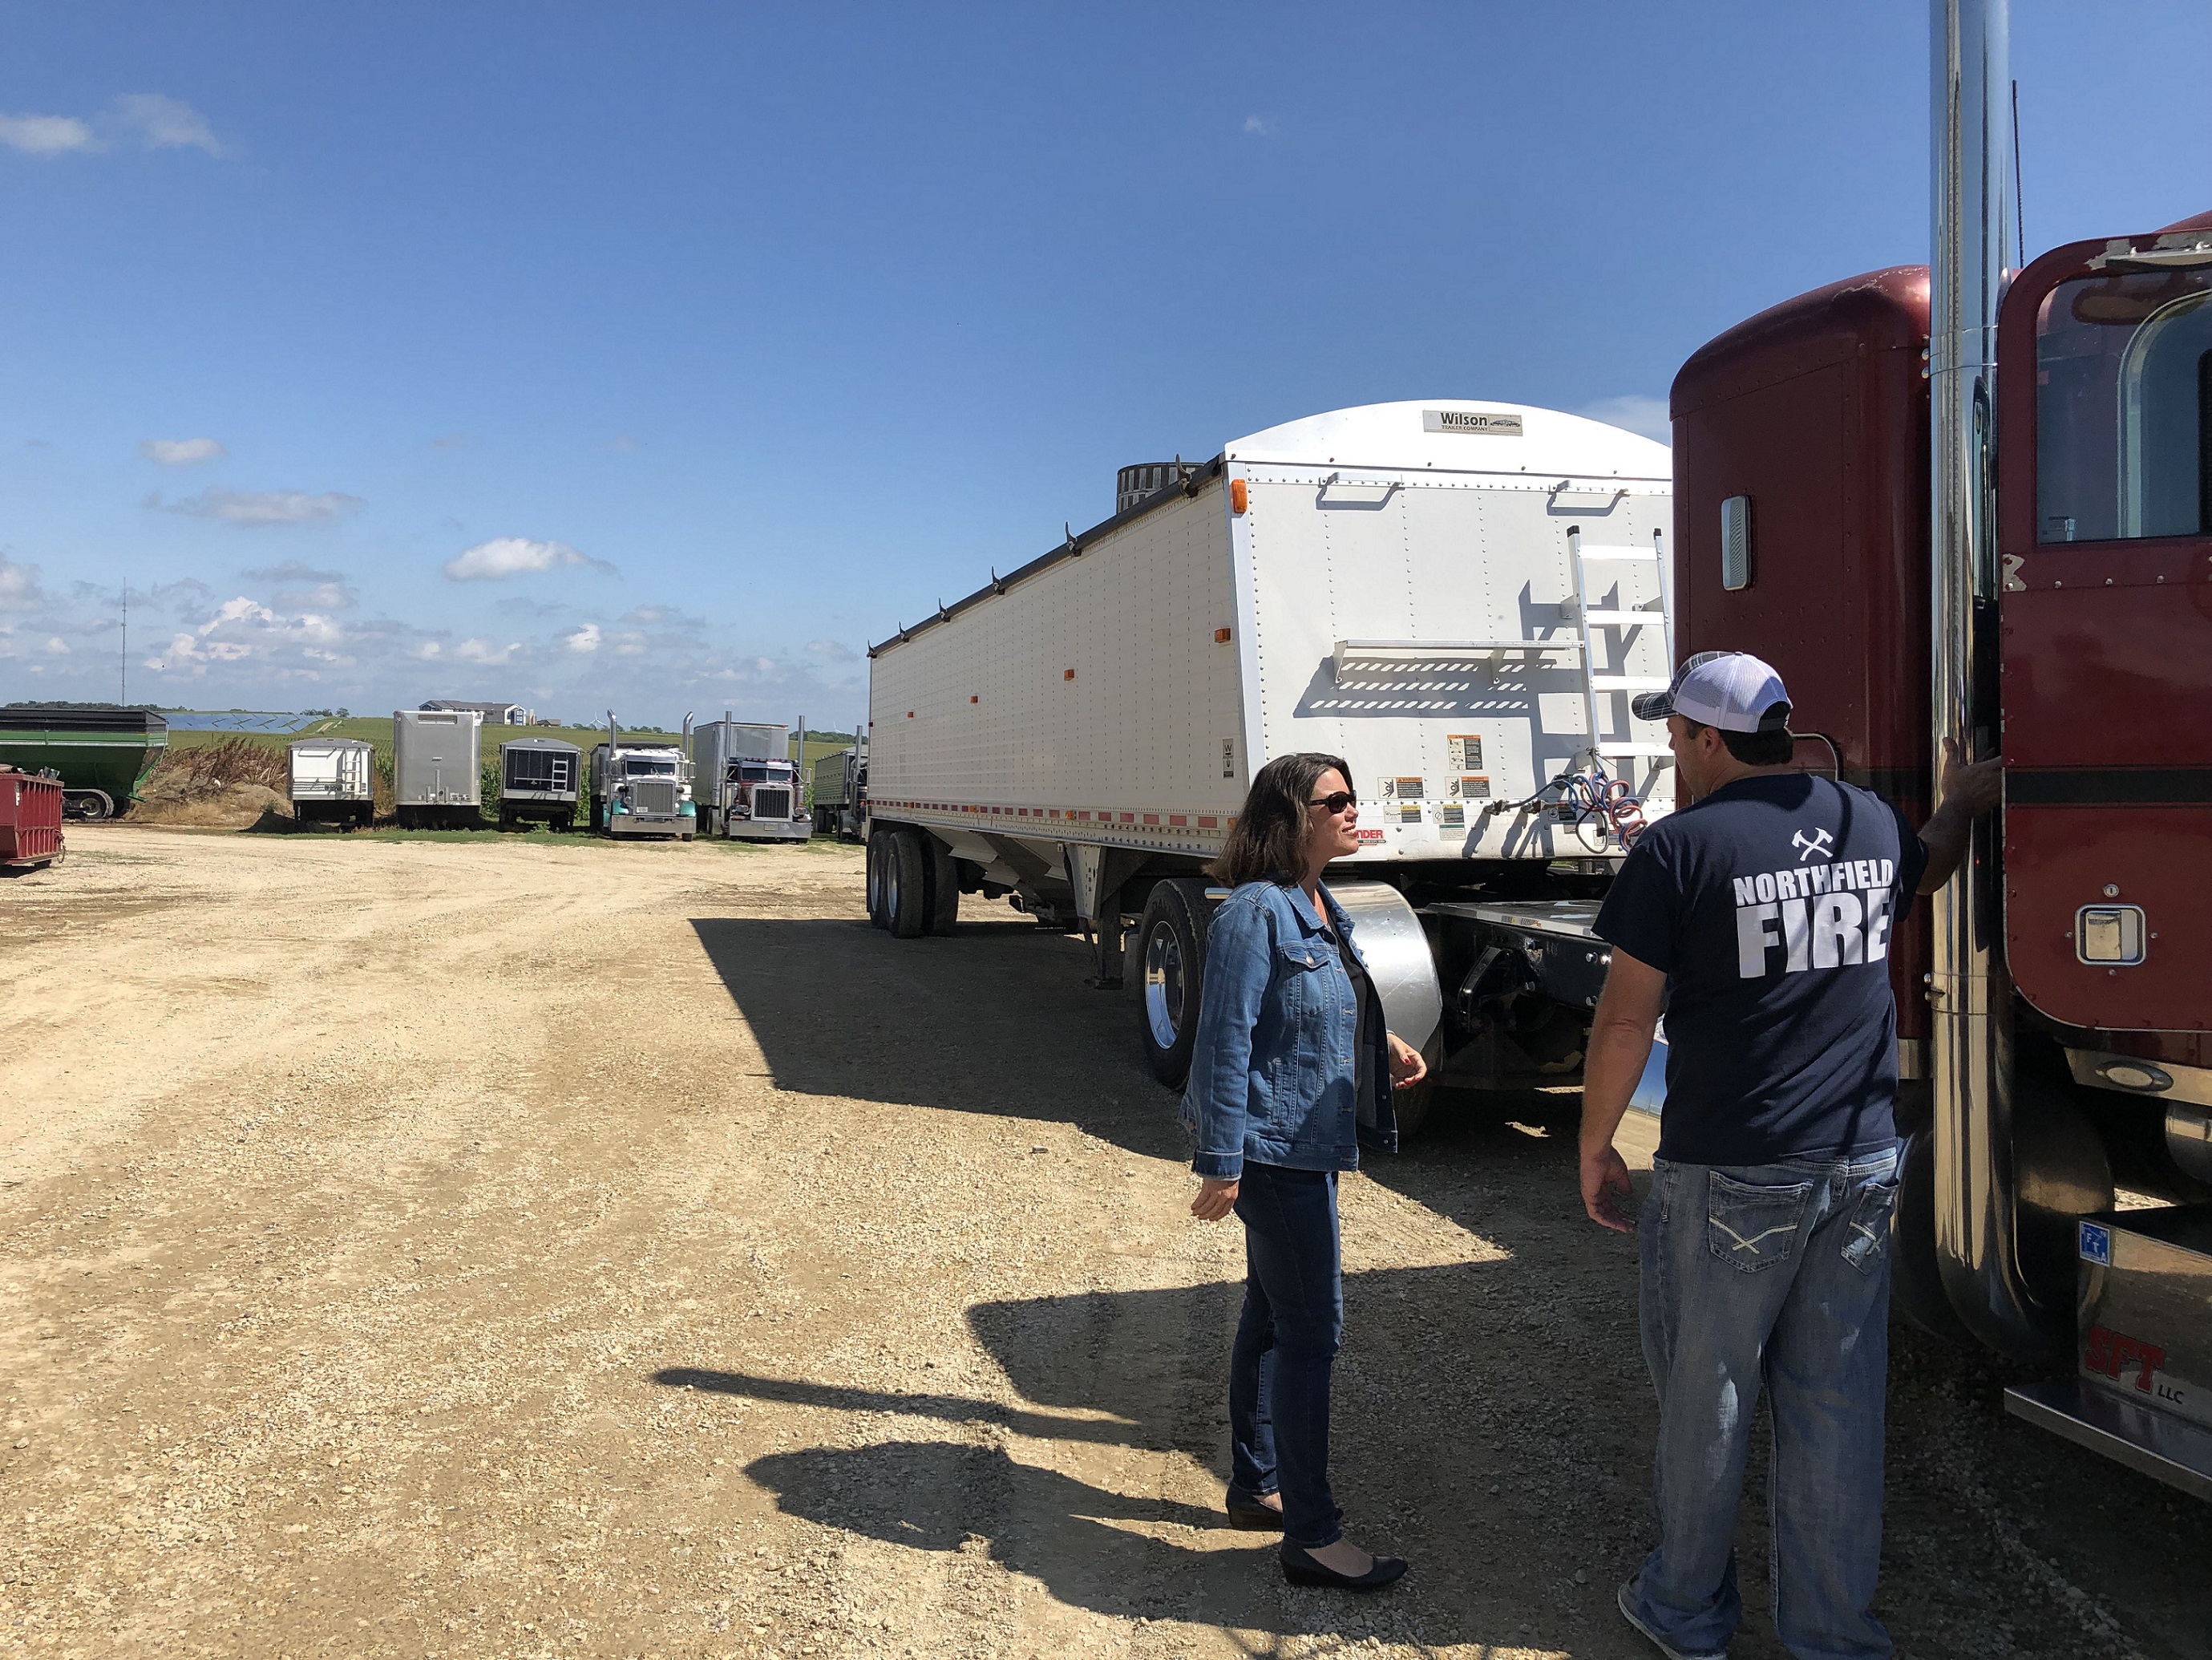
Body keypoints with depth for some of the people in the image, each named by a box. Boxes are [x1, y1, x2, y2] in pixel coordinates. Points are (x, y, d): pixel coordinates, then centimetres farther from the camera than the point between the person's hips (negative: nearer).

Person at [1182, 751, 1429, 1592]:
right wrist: (1221, 1165, -21)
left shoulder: (1322, 908, 10)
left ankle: (1255, 1484, 34)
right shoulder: (1255, 913, -19)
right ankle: (1311, 1536, 6)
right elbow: (1226, 1042, -21)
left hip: (1307, 1145, 10)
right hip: (1275, 1147, -10)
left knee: (1272, 1313, 19)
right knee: (1311, 1327, -5)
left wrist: (1385, 1042, 10)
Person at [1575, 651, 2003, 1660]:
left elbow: (1626, 1020, -12)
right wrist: (1963, 807, 50)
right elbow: (1926, 871, 30)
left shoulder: (1681, 848, -13)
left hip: (1731, 1178, -5)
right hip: (1862, 1167, 5)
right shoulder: (1871, 822, 4)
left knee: (1706, 1400, 11)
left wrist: (1594, 1146, 0)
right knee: (1839, 1404, 13)